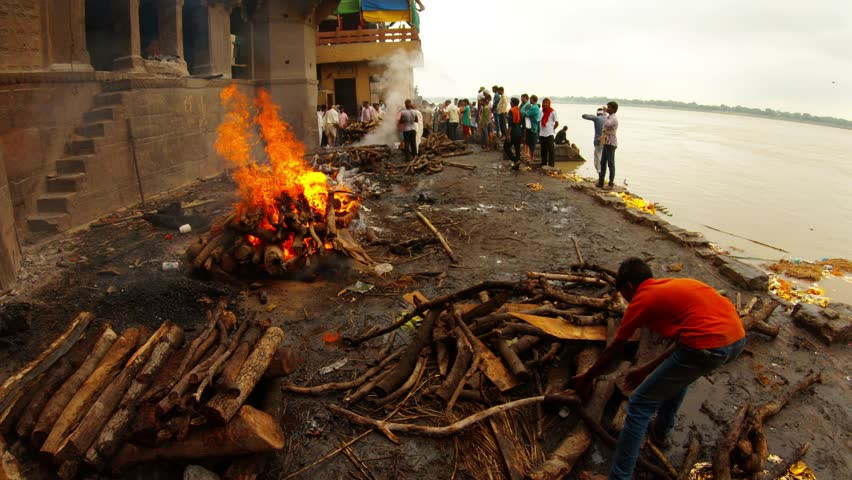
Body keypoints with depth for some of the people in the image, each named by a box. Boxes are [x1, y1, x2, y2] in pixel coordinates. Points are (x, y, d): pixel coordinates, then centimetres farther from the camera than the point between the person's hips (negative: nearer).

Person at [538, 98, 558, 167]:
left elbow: (557, 123, -2)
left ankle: (551, 165, 3)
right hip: (542, 134, 6)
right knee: (543, 150, 14)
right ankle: (544, 164, 25)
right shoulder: (542, 111, 10)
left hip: (549, 134, -6)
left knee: (551, 150, -1)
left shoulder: (552, 112, -5)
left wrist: (552, 129, -1)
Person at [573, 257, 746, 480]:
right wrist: (648, 369, 37)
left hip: (708, 348, -8)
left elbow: (614, 349, 16)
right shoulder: (675, 285, 27)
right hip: (738, 339, 8)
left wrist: (587, 378, 30)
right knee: (680, 370, 38)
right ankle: (661, 430, 49)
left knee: (639, 405, 4)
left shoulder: (642, 299, 7)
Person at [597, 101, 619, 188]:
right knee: (603, 163, 10)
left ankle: (611, 183, 1)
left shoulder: (614, 118, -14)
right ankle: (600, 182, 16)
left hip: (611, 144, -9)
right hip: (606, 143, 9)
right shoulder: (608, 117, 16)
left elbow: (606, 124, -32)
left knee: (611, 164, -4)